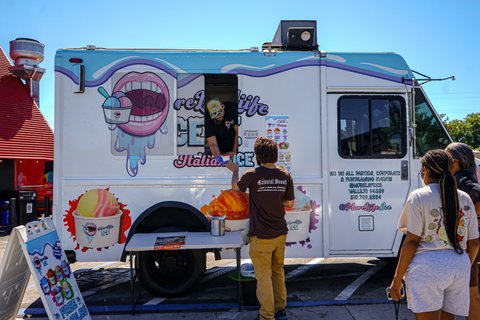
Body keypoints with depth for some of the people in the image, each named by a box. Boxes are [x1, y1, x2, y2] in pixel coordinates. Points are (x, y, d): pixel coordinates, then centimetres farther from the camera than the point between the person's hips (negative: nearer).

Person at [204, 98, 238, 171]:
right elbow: (212, 143, -23)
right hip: (220, 152, 0)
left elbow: (238, 132, -13)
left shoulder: (232, 108, -17)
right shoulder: (208, 120, -17)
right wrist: (219, 158, -42)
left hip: (235, 147, 0)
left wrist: (234, 151, -19)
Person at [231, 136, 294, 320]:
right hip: (280, 234, 5)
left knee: (264, 275, 3)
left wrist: (235, 171, 21)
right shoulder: (285, 176, -2)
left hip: (261, 236, -5)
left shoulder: (252, 175, -16)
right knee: (278, 272, 21)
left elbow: (235, 187, 5)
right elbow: (289, 203, 5)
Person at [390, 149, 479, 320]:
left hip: (428, 267, -6)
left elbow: (411, 241, -11)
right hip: (459, 267, 6)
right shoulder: (464, 199, 10)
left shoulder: (419, 196, -7)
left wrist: (397, 278, -6)